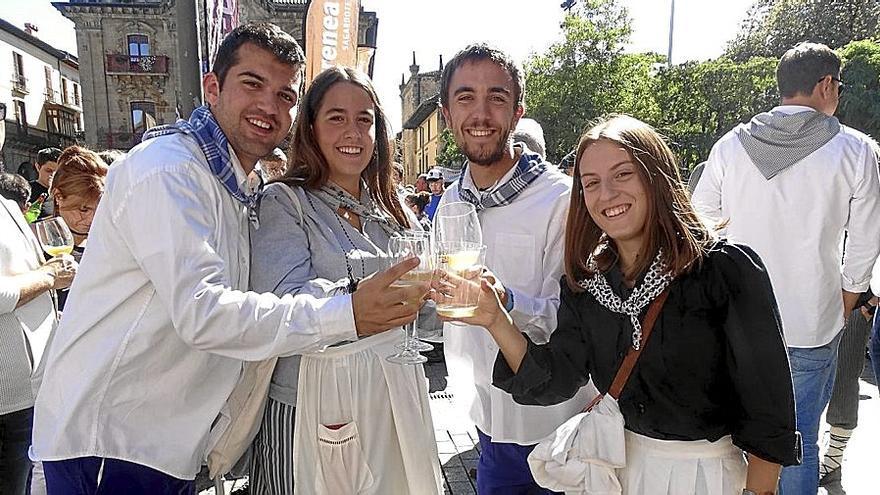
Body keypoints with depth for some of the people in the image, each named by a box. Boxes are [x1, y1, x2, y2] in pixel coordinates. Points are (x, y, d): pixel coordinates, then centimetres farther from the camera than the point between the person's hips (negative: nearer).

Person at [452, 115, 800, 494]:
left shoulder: (726, 269, -20)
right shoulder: (585, 281, -6)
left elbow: (767, 408, -15)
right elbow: (553, 383, -11)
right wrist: (496, 320, -23)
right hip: (618, 463, 4)